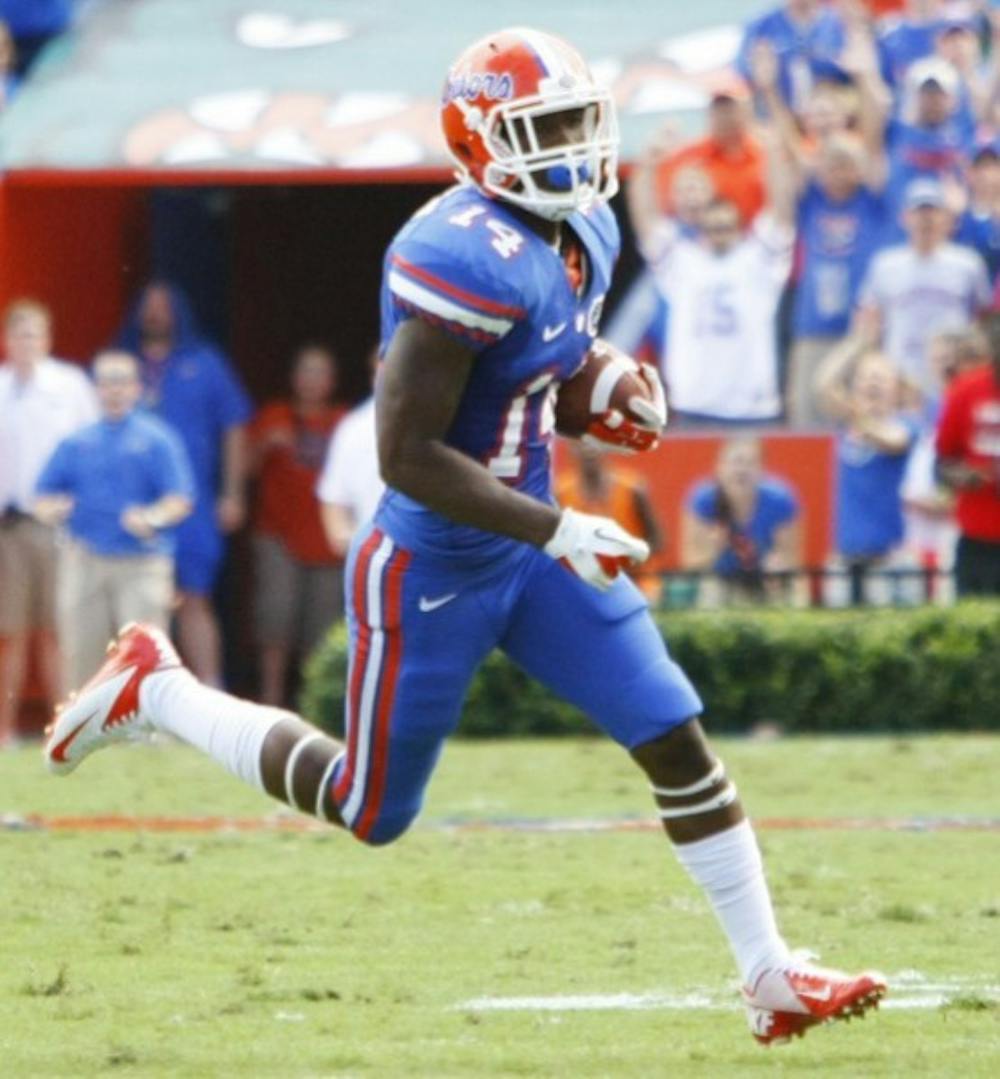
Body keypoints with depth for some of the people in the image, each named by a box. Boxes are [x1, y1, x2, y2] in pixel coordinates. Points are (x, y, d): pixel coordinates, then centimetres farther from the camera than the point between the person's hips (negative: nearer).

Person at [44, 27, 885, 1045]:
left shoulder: (582, 235, 2)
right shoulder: (467, 259, -28)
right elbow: (405, 453, -28)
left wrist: (610, 405, -1)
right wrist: (556, 532, -29)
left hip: (527, 550, 8)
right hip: (431, 569, -8)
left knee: (677, 739, 0)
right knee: (367, 813, 10)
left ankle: (769, 976, 8)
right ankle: (154, 688, 28)